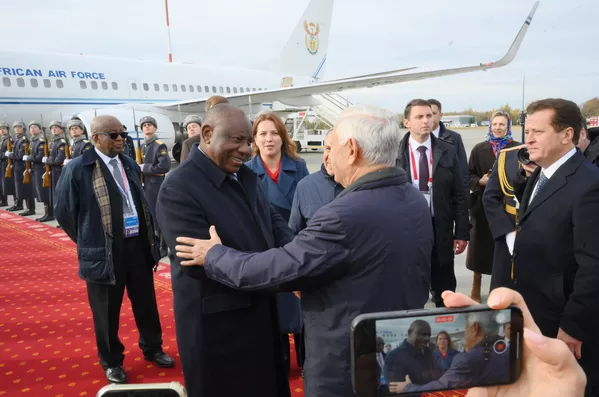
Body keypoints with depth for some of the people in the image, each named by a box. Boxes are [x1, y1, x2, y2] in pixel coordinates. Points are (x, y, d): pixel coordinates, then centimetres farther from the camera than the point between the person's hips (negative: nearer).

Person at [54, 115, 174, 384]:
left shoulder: (129, 164, 7)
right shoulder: (77, 169, -11)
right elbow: (63, 211, -4)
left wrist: (148, 235, 13)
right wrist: (88, 242, 3)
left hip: (138, 245, 5)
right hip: (104, 252, -5)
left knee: (146, 304, 17)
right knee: (107, 312, 10)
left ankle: (152, 349, 38)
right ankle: (112, 361, 31)